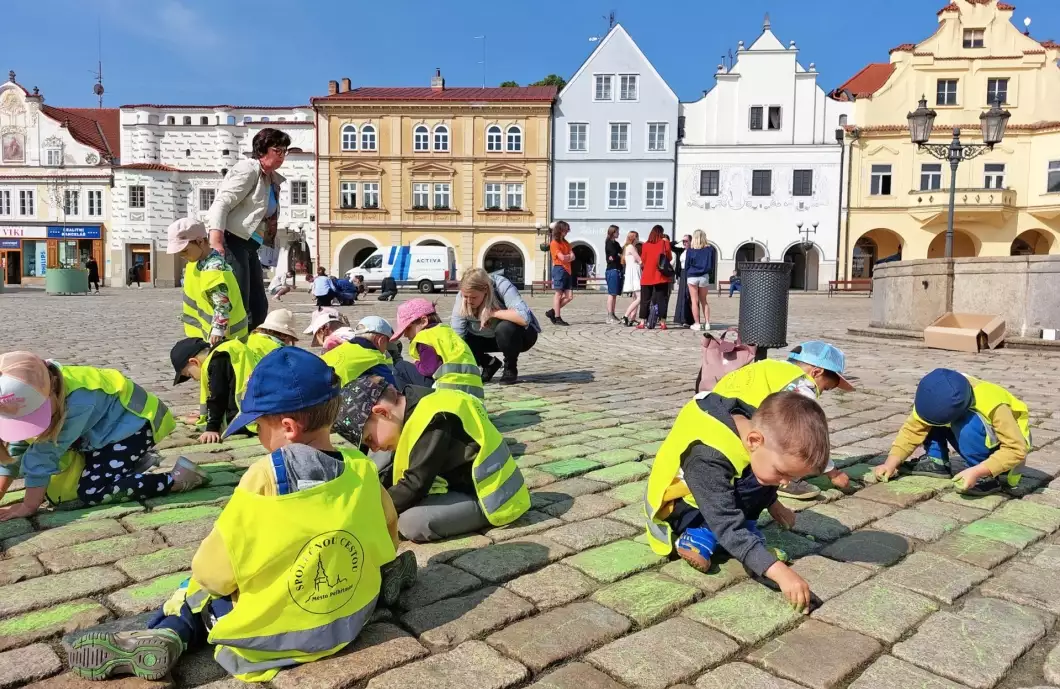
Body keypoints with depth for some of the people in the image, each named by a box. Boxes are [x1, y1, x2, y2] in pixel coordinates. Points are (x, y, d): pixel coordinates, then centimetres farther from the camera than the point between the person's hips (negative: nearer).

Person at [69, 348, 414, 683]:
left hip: (270, 636, -4)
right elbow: (386, 541, 5)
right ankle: (380, 583, 21)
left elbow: (214, 571, -14)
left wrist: (204, 573, 7)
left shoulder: (265, 477, -22)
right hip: (351, 619, 4)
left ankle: (164, 635, -6)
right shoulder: (363, 471, -10)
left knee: (200, 590, 18)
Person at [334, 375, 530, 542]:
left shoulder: (432, 418, -25)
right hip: (468, 484, 10)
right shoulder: (424, 408, 4)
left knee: (411, 522, -25)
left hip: (493, 497, -10)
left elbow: (414, 485, -23)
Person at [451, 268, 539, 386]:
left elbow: (524, 318, -45)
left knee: (505, 328, -37)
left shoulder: (502, 286, -31)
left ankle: (511, 368, -9)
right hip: (488, 337, 5)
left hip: (522, 333, -4)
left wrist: (492, 313, -36)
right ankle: (489, 364, 9)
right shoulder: (463, 297, -21)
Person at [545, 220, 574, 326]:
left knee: (569, 296, 4)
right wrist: (569, 256, 3)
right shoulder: (554, 243, -7)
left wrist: (566, 257, -11)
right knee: (558, 295, -4)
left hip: (567, 271, 8)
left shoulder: (566, 242, 18)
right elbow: (562, 258, -16)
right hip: (559, 269, -8)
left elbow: (573, 257, 7)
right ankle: (557, 318, 1)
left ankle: (552, 312, 14)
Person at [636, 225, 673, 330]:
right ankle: (663, 322, 0)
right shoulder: (664, 243, -2)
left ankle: (642, 322, 6)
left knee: (645, 300, 8)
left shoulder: (645, 245, 1)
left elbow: (643, 260, 6)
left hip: (647, 277, 1)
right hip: (661, 276, -1)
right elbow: (670, 258, 2)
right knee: (662, 299, 3)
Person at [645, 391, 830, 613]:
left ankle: (701, 536, -9)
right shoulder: (707, 458, -39)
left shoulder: (757, 426, -15)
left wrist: (772, 503, 18)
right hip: (676, 508, -9)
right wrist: (779, 571, -47)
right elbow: (729, 527, -42)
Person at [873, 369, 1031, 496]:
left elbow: (1017, 449, -35)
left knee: (968, 425, -36)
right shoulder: (938, 398, -24)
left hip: (1006, 446, -5)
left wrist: (977, 472, -43)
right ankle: (937, 462, -4)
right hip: (977, 439, 6)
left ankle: (986, 478, -19)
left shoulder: (993, 406, -38)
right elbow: (913, 429, -19)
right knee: (931, 415, -15)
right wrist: (891, 463, -28)